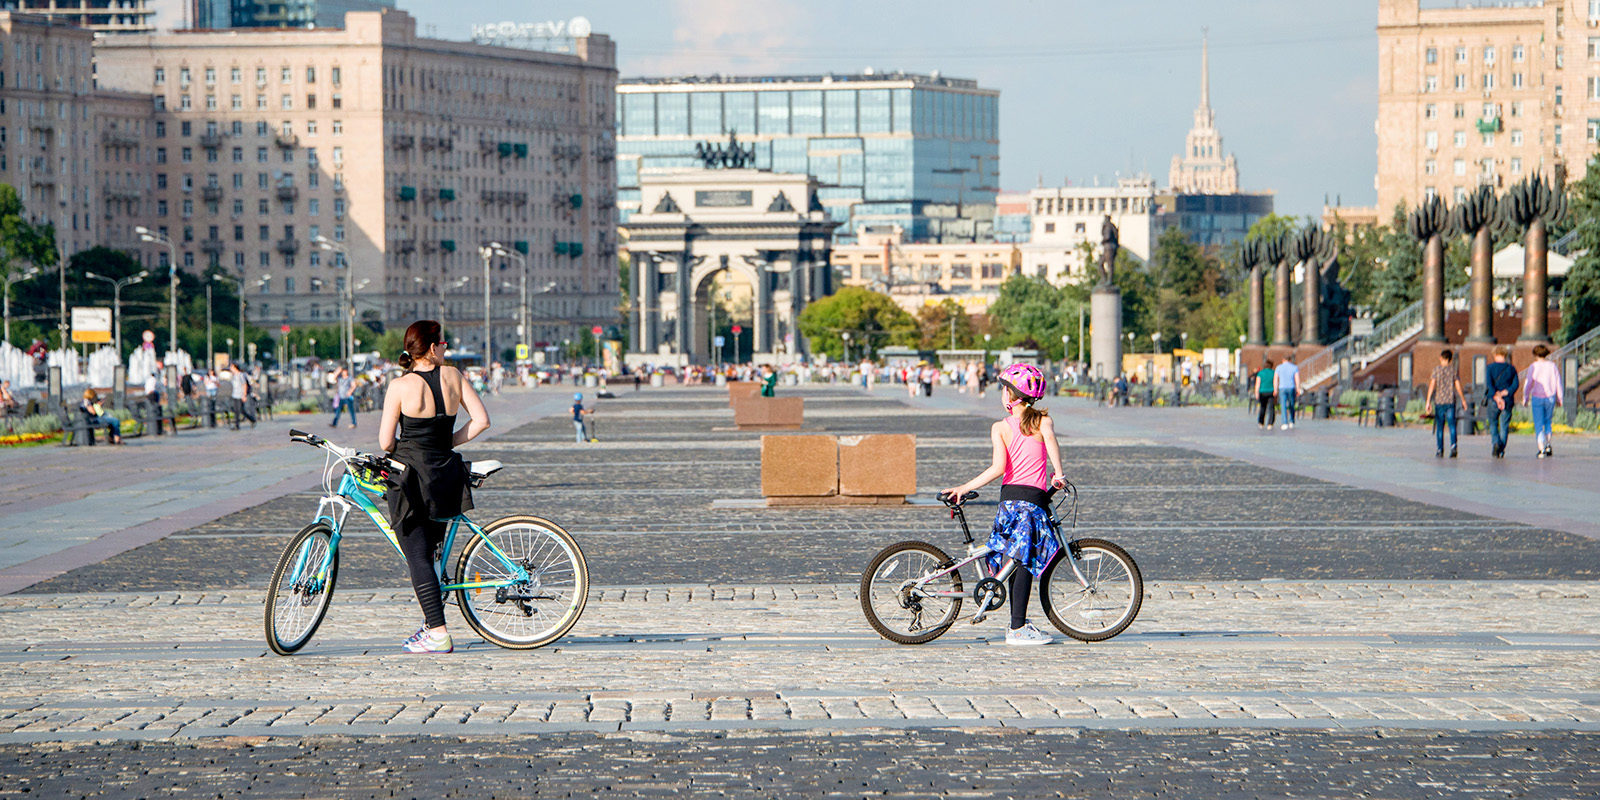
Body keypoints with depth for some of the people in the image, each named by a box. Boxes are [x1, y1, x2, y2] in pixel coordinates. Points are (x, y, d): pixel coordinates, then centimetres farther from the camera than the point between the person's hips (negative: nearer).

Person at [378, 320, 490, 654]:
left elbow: (385, 442, -7)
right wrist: (447, 444, 11)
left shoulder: (401, 387, -9)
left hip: (410, 477, -5)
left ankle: (438, 634, -7)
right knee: (429, 554, 20)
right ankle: (431, 623, 24)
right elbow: (481, 420, 0)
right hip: (445, 479, 5)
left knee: (417, 558, -1)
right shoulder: (452, 376, 0)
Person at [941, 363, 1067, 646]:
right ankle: (1018, 628, -8)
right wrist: (1058, 474, -15)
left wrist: (964, 488, -6)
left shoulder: (1000, 428, 2)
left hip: (1009, 496, 2)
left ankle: (1018, 625, 14)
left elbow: (998, 467, -10)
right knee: (1024, 562, -3)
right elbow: (1050, 437, -19)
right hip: (1034, 497, -2)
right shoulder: (1042, 420, 4)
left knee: (1015, 561, 10)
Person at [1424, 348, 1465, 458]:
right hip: (1451, 401, 0)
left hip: (1439, 401, 0)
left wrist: (1428, 402, -6)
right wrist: (1463, 400, 14)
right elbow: (1458, 387, 2)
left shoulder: (1436, 370, 0)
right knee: (1452, 425, 1)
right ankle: (1453, 446, -18)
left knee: (1439, 427, 7)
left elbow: (1432, 386, -6)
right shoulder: (1454, 370, 2)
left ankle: (1439, 450, 7)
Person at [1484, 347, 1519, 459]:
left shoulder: (1490, 368, -2)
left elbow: (1489, 384, -14)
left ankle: (1496, 442, -13)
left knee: (1493, 424, 11)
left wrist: (1496, 397, -19)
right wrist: (1505, 393, -10)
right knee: (1504, 425, 8)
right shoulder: (1511, 368, 5)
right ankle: (1501, 450, 2)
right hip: (1508, 401, 1)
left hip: (1493, 400, -1)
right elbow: (1515, 384, -5)